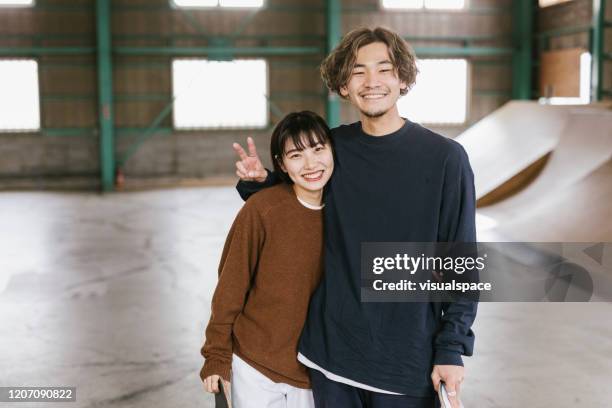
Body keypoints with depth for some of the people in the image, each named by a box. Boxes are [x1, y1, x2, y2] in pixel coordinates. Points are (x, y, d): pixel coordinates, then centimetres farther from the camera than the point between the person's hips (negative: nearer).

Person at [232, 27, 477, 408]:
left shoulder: (445, 158, -8)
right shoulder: (331, 147, 1)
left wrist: (452, 349, -8)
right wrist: (260, 181, -1)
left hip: (408, 357, -2)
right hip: (331, 349, 3)